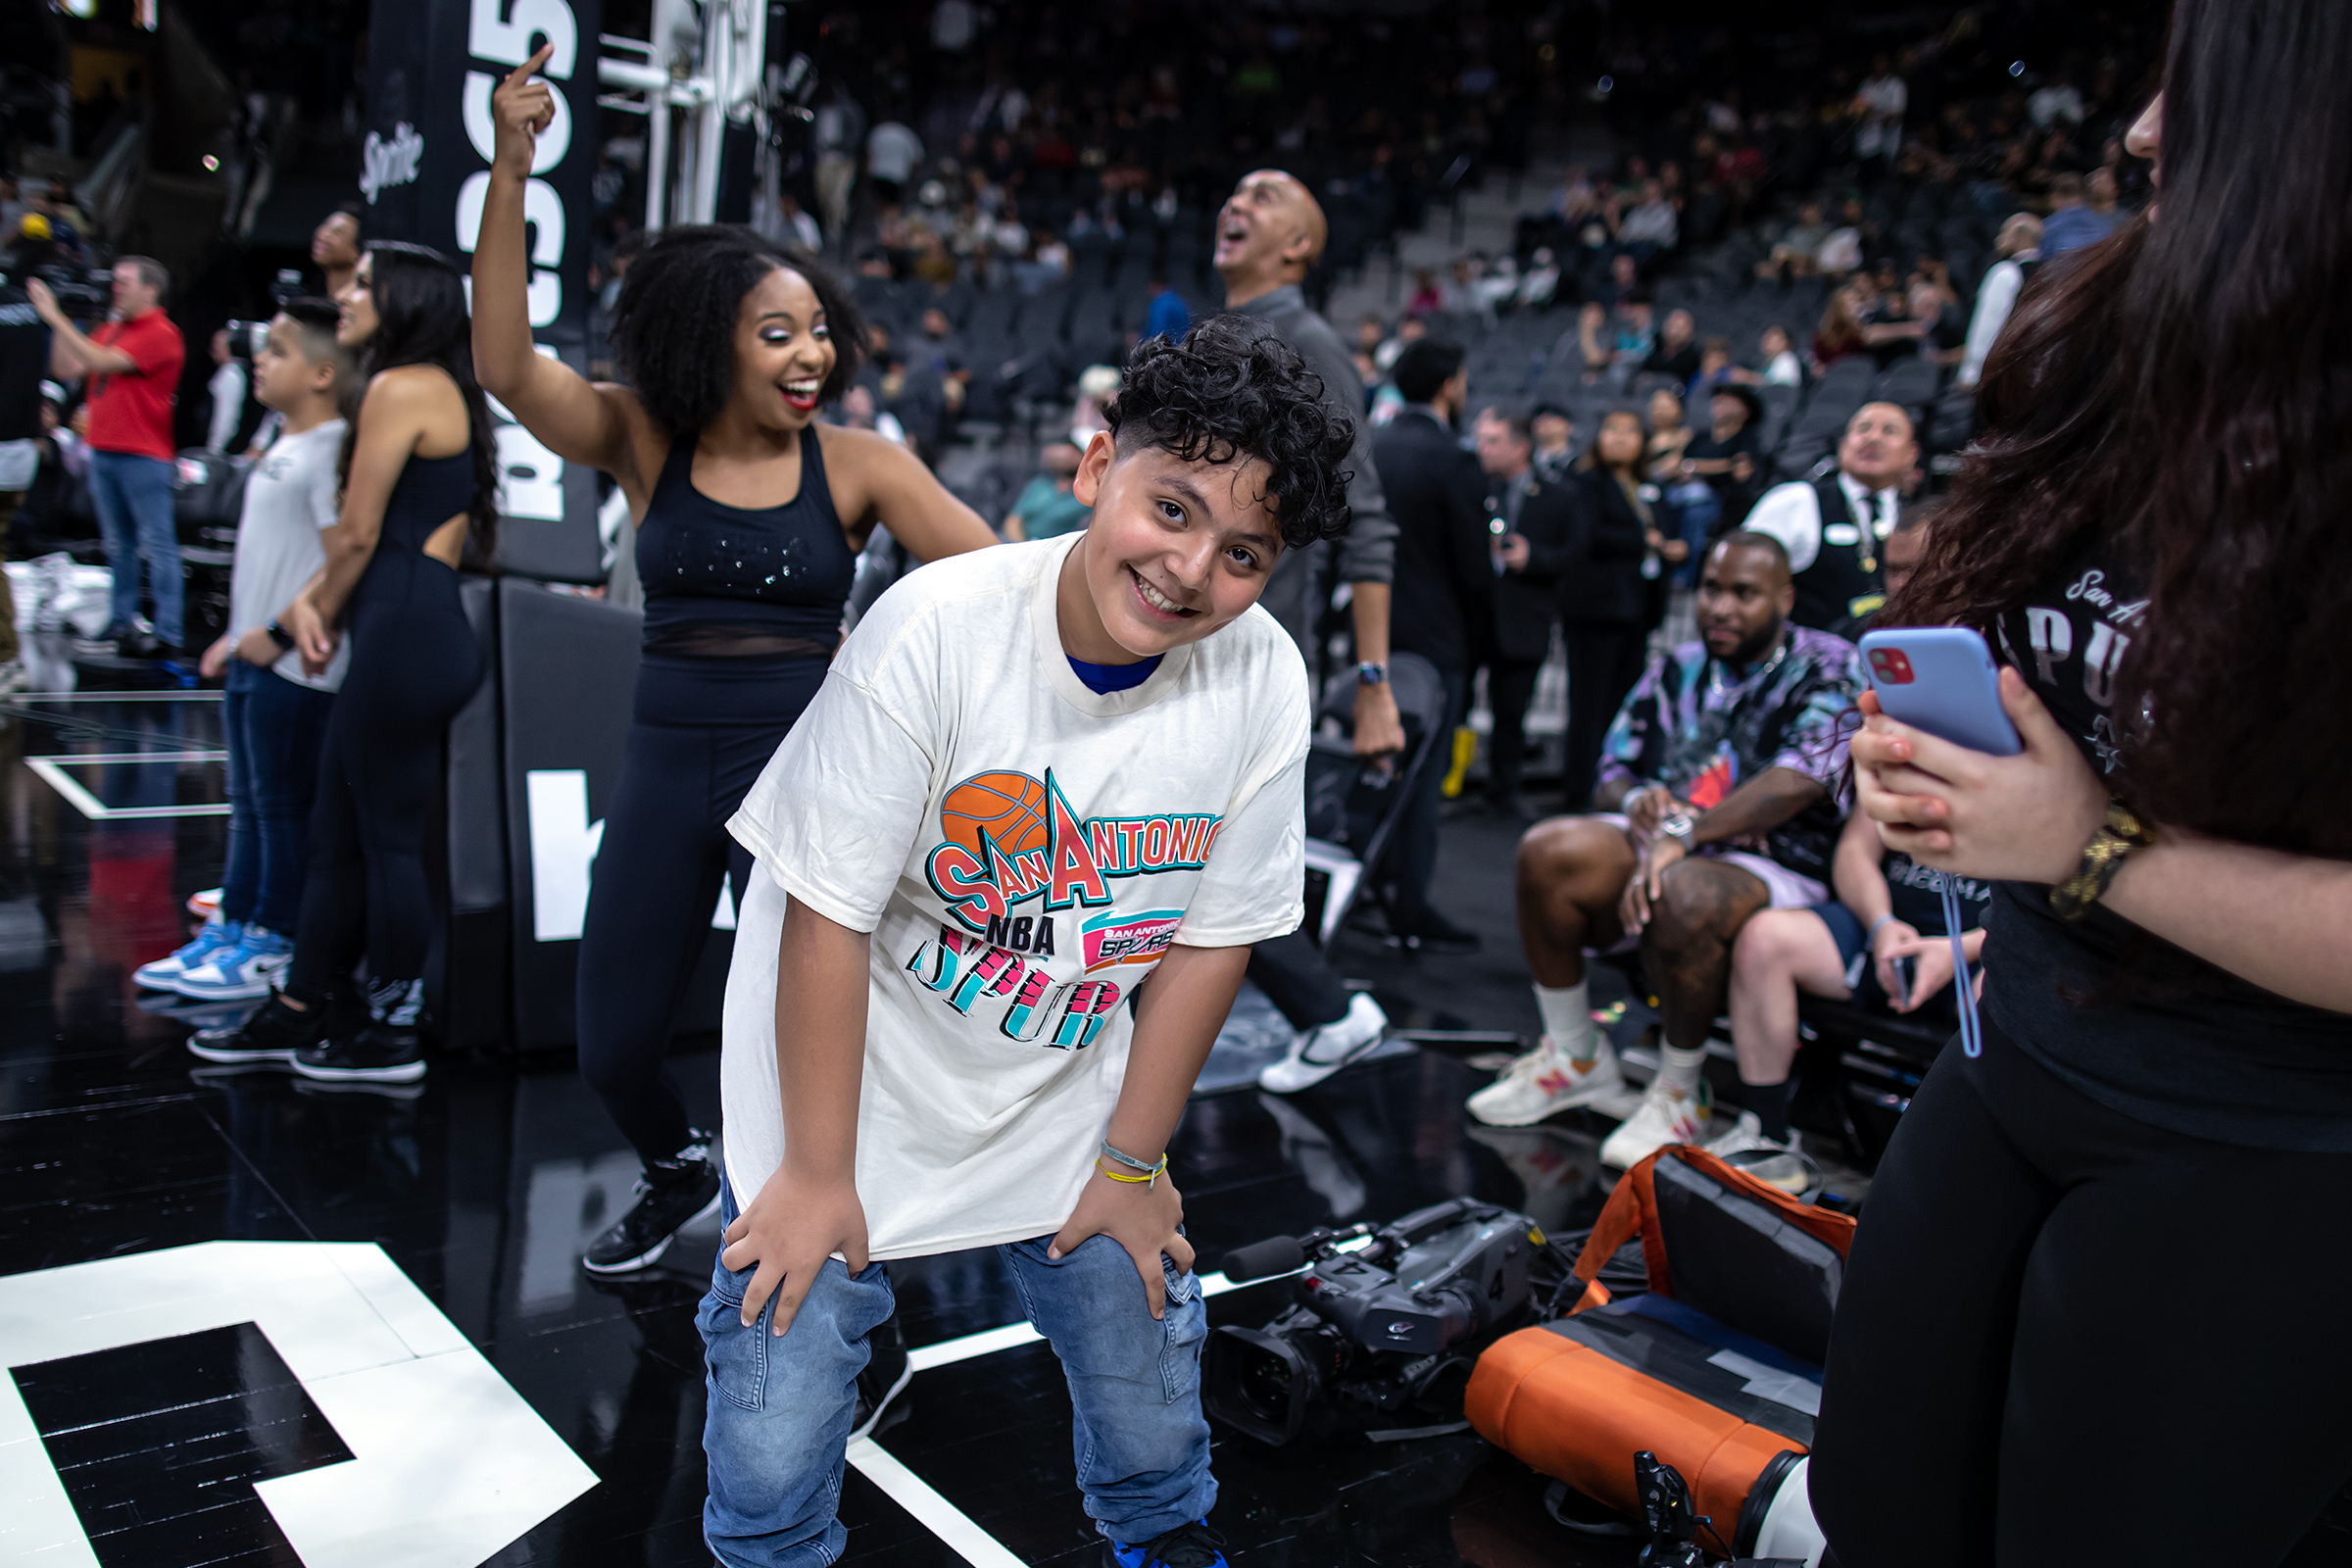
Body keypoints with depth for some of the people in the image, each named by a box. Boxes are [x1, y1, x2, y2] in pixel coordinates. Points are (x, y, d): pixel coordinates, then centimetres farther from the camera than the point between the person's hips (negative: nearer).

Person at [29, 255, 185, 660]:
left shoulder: (161, 334, -9)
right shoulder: (111, 329, 17)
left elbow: (102, 362, -16)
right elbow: (66, 367, 16)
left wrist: (55, 316, -10)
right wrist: (58, 322, 8)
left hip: (143, 456, -8)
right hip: (102, 452, 8)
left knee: (157, 545, -7)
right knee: (118, 546, 13)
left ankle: (167, 636, -6)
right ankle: (123, 625, 21)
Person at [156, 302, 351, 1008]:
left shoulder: (330, 451, -15)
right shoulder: (283, 448, 16)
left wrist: (278, 632, -20)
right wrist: (236, 635, 20)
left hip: (295, 663, -10)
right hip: (253, 657, 10)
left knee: (283, 803, 0)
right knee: (248, 802, 16)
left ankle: (272, 947, 10)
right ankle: (231, 929, 25)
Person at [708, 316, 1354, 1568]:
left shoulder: (1263, 681, -16)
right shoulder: (937, 628, -27)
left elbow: (1211, 936, -6)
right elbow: (830, 912, -20)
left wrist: (1133, 1161, 2)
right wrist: (817, 1173, -13)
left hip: (1066, 1090, 3)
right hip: (854, 1076, -2)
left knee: (1151, 1406, 14)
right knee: (774, 1453, 2)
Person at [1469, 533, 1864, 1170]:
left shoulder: (1827, 668, -4)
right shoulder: (1677, 669, 14)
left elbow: (1800, 780, -22)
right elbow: (1612, 777, 14)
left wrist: (1683, 833, -31)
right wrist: (1638, 800, -12)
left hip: (1777, 871, -5)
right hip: (1670, 848, 5)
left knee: (1681, 895, -38)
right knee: (1549, 851, -22)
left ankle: (1680, 1091, -13)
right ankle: (1575, 1058, -4)